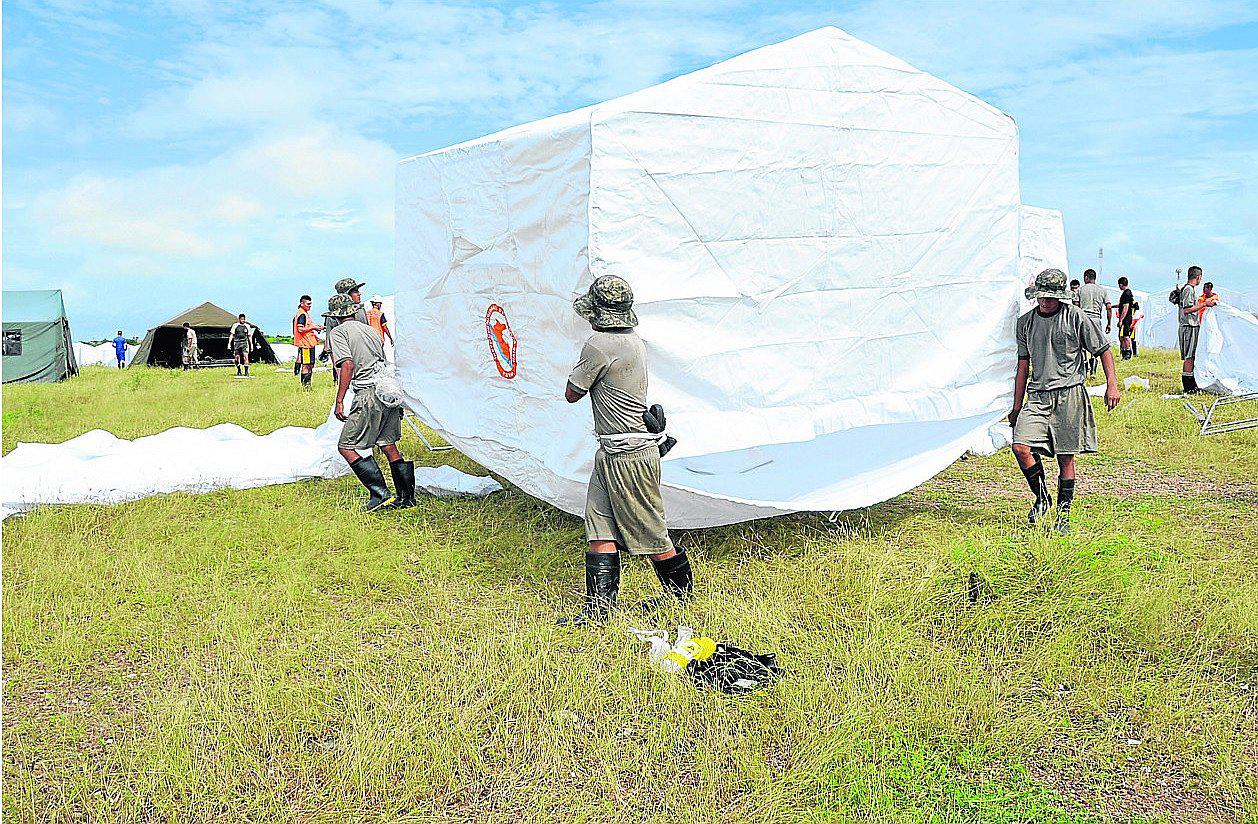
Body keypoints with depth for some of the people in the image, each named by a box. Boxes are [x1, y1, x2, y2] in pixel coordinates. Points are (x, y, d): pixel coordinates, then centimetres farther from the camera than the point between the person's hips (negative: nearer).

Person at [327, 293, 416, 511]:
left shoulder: (338, 332, 1)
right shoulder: (370, 330, 22)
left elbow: (348, 365, -13)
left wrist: (339, 400, -12)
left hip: (370, 394, -8)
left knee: (347, 447, -1)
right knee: (388, 446, 17)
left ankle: (382, 494, -8)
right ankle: (407, 497, 19)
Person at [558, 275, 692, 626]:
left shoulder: (598, 345, -18)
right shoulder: (635, 341, 9)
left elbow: (571, 394, -7)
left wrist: (583, 373, 9)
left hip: (628, 455, -10)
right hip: (611, 453, 10)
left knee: (650, 533, 5)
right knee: (600, 528, 7)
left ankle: (681, 592, 21)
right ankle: (599, 605, 9)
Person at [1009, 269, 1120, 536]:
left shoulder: (1075, 317, -1)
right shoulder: (1025, 322, 10)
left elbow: (1103, 350, 6)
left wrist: (1112, 384, -3)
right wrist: (1016, 406, 15)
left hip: (1069, 394, -3)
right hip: (1037, 394, 3)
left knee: (1066, 458, 2)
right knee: (1021, 447, -14)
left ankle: (1063, 513, 15)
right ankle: (1042, 498, 9)